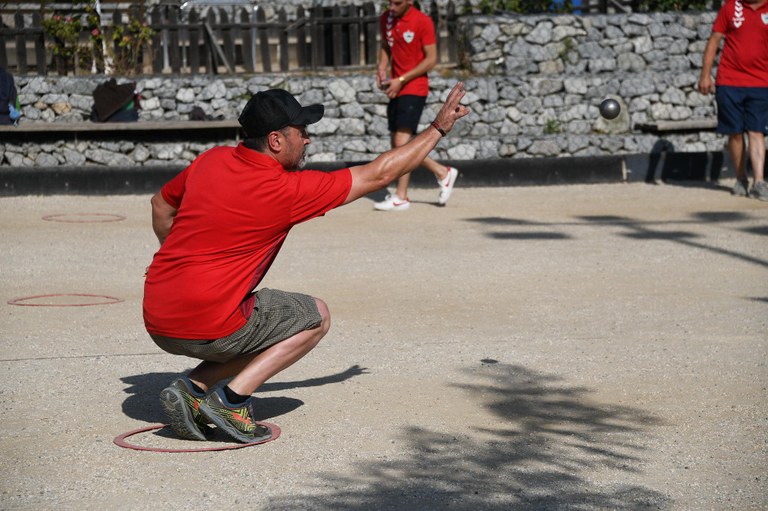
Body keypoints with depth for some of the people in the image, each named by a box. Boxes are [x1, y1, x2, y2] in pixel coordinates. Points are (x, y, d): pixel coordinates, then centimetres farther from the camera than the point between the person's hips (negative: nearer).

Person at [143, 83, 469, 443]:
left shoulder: (211, 160, 7)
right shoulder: (289, 190, -11)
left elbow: (161, 205, 24)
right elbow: (379, 174, -2)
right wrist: (438, 129, 8)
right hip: (208, 329, -7)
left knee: (268, 322, 27)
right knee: (316, 317, 11)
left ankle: (193, 388, 9)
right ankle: (233, 399, -2)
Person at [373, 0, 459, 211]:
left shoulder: (423, 22, -13)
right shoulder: (386, 19, 5)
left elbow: (431, 59, -12)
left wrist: (401, 80, -17)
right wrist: (382, 67, -2)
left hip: (414, 89, -8)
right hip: (395, 89, 8)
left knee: (402, 141, -14)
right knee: (396, 143, 9)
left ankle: (401, 197, -8)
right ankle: (443, 172, 23)